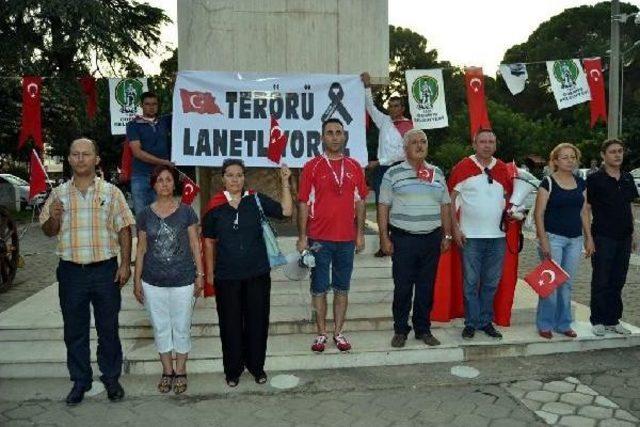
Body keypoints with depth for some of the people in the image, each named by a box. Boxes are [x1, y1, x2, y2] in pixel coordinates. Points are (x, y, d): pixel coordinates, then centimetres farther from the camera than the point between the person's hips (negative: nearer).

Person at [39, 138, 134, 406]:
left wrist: (125, 264, -6)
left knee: (108, 329, 8)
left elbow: (124, 230, 1)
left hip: (105, 270, -2)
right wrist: (53, 217, -11)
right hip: (71, 272, 2)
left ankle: (111, 378, 23)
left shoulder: (111, 192, 1)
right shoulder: (58, 194, 6)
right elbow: (48, 232, 11)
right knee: (74, 331, 11)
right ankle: (80, 381, 26)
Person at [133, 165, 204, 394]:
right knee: (161, 328, 12)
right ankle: (167, 371, 28)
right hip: (153, 282, 2)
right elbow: (141, 248, 7)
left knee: (182, 328, 8)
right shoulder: (145, 214, 3)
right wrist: (137, 280, 6)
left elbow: (195, 244, 1)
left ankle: (181, 371, 25)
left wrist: (200, 274, -2)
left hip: (183, 281, -2)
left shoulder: (186, 211, -2)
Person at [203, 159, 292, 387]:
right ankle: (233, 369, 29)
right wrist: (210, 272, 5)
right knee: (231, 323, 11)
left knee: (257, 321, 11)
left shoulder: (256, 199, -1)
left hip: (257, 273, 1)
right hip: (227, 276, 0)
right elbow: (209, 242, 4)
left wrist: (285, 182, -9)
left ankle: (256, 366, 30)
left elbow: (285, 211, -4)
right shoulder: (215, 206, -2)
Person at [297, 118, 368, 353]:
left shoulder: (354, 167, 7)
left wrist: (360, 233, 6)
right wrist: (302, 237, -6)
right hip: (319, 238, -2)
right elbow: (303, 203, -2)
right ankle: (321, 334, 17)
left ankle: (338, 332, 21)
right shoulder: (312, 167, -2)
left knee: (342, 287, 10)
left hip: (347, 238, 3)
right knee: (319, 288, 5)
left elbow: (360, 202, 10)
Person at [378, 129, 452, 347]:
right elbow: (383, 207, -1)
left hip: (432, 239, 3)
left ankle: (423, 329, 21)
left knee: (427, 287, 9)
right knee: (402, 287, 1)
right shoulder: (393, 173, 1)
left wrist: (447, 235, 10)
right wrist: (384, 237, -7)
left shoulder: (437, 174, 13)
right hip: (403, 239, -3)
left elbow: (445, 206, 16)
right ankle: (400, 330, 14)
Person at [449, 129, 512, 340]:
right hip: (471, 235, -4)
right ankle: (471, 323, 14)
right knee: (471, 282, 3)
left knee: (491, 282, 11)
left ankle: (486, 322, 23)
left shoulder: (503, 169, 8)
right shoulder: (463, 167, -4)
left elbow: (509, 196, 21)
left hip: (497, 236, 4)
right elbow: (451, 199, -2)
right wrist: (455, 228, -8)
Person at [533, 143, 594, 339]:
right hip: (554, 237, -5)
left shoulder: (581, 183, 10)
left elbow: (584, 212, 14)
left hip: (575, 240, 5)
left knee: (567, 284, 11)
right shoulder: (548, 183, -7)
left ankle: (563, 323, 23)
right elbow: (539, 213, -9)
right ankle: (545, 324, 9)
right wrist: (543, 240, -14)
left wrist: (588, 238, 10)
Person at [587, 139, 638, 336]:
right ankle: (598, 321, 11)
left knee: (617, 282, 11)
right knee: (601, 281, 1)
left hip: (624, 238, 6)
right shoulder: (595, 179, -6)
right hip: (603, 238, -5)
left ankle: (613, 320, 22)